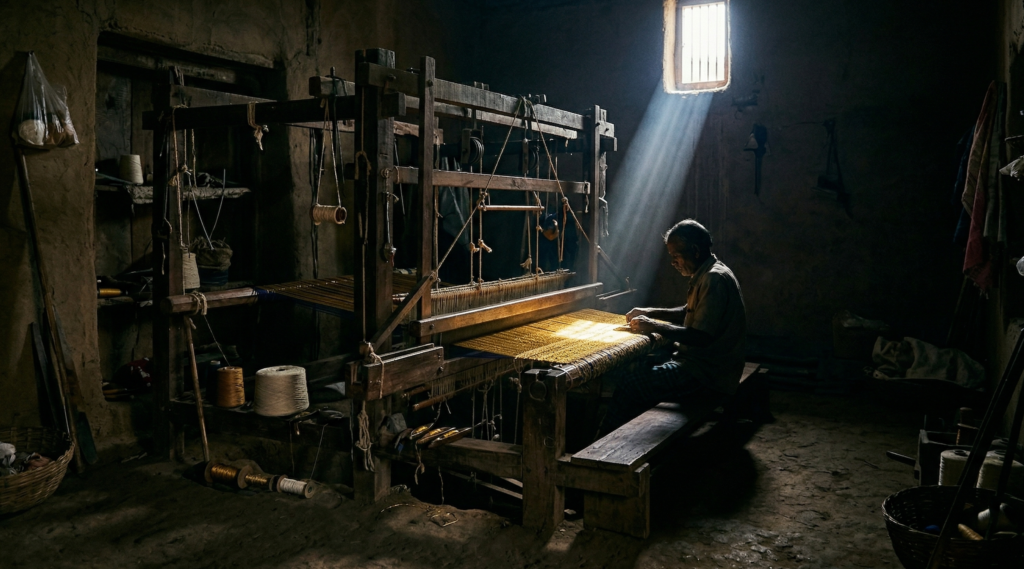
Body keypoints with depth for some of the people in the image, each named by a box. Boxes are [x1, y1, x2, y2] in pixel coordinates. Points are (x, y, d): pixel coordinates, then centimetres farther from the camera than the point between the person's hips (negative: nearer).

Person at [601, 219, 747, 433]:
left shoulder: (715, 279, -20)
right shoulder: (706, 275, 13)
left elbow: (702, 337, -25)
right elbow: (688, 312, 26)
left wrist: (654, 327, -19)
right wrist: (649, 313, 13)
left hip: (708, 372, -11)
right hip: (703, 361, 11)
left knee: (629, 383, -17)